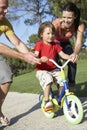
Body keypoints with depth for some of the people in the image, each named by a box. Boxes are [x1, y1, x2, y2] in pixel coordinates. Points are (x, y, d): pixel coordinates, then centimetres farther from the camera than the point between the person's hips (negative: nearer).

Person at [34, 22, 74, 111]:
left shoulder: (55, 45, 9)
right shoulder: (39, 44, -5)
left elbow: (62, 54, 6)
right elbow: (35, 56, -16)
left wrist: (70, 57, -14)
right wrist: (41, 59, -40)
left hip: (54, 69, 5)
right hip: (42, 70, -5)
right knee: (48, 79, -35)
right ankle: (47, 101, -25)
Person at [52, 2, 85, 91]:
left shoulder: (80, 25, -29)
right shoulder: (56, 23, -37)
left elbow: (78, 42, -35)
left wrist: (75, 53, -57)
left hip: (65, 44, 2)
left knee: (73, 62, -19)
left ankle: (71, 87, -6)